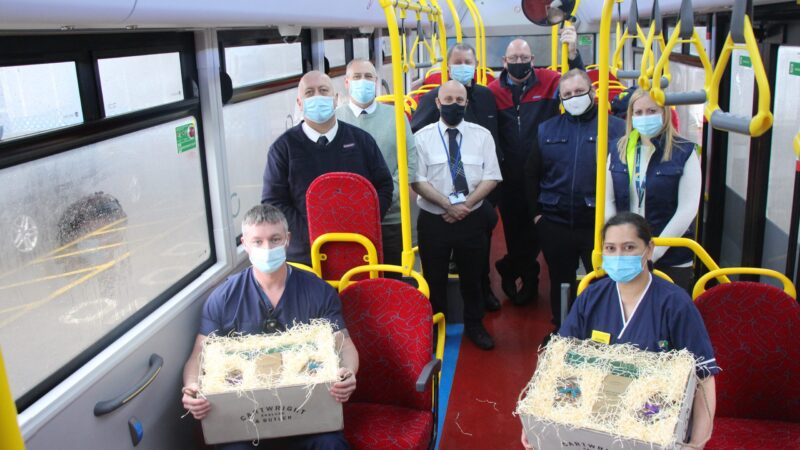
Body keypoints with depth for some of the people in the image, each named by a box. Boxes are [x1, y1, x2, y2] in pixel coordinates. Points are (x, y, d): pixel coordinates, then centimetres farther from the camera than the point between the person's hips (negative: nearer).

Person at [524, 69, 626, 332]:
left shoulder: (615, 128, -2)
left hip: (598, 224, -3)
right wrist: (535, 212, 7)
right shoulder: (547, 129, 9)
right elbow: (531, 174, 13)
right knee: (560, 282, 16)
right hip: (554, 223, 3)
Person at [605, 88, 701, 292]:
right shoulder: (617, 151, 5)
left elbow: (688, 209, -10)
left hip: (672, 260, -3)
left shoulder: (684, 152, -5)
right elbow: (608, 200, 6)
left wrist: (654, 251, -15)